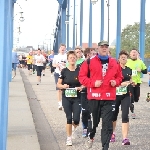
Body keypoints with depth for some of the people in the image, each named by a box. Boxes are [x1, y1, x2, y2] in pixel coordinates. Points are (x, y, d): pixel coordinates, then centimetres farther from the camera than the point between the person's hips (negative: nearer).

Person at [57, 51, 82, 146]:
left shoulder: (79, 71, 0)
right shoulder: (64, 71, 0)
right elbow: (58, 84, 4)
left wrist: (81, 87, -14)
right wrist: (63, 86, -17)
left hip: (77, 98, 0)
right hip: (66, 98, 0)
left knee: (76, 119, -7)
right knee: (69, 118, 0)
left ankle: (74, 127, 30)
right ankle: (69, 138, 13)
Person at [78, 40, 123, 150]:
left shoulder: (114, 63, 9)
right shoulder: (90, 61, -1)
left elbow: (119, 76, 19)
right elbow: (82, 77, -1)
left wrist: (116, 82, -2)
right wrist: (93, 83, -13)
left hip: (109, 98, 1)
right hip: (94, 96, -1)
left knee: (107, 124, -4)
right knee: (94, 120, 13)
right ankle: (91, 138, 42)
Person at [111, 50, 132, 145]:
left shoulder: (129, 70, 10)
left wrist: (130, 82, 3)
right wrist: (121, 83, -21)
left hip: (126, 95, 3)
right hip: (115, 95, -3)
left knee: (125, 116, -8)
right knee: (114, 115, 12)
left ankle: (125, 138, -12)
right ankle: (112, 134, 36)